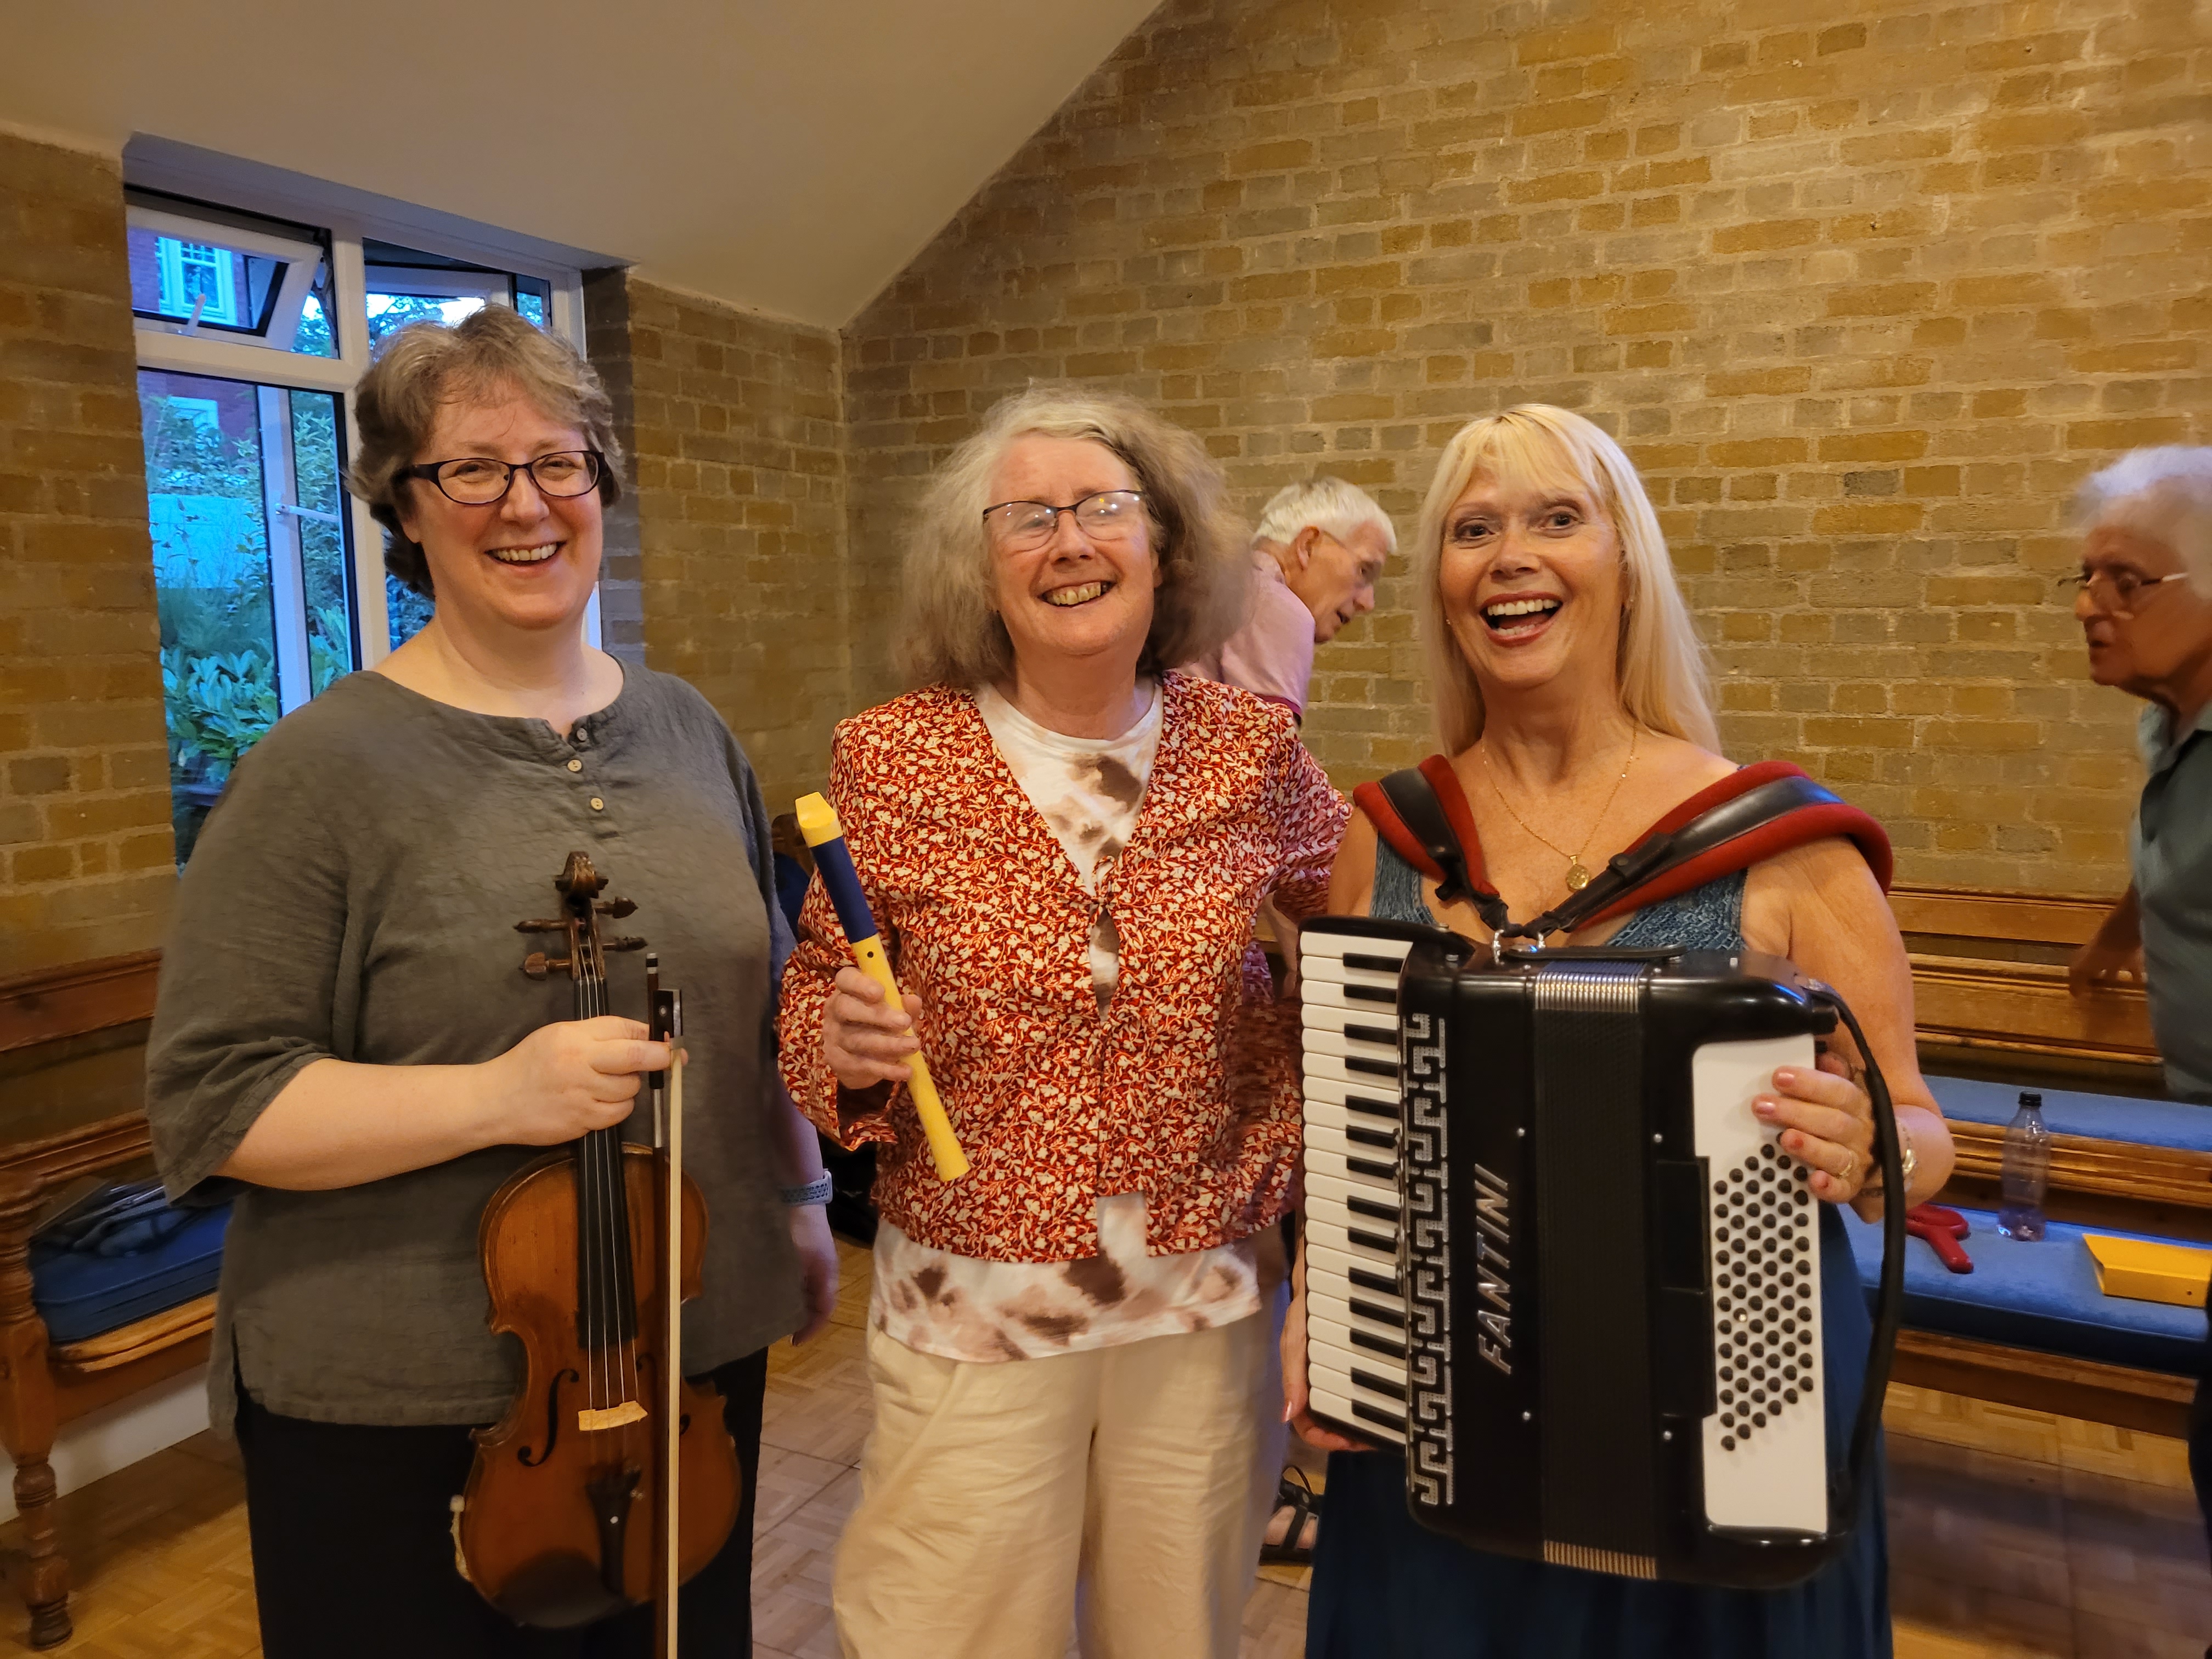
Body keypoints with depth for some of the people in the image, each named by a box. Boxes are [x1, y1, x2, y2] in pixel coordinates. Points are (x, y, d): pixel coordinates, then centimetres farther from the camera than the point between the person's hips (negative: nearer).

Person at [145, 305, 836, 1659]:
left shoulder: (689, 734, 4)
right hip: (406, 1415, -4)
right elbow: (213, 1101, -14)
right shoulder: (324, 771, -12)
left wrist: (800, 1202, 13)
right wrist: (493, 1098, -26)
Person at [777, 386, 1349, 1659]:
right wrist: (841, 1044, -18)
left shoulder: (1249, 750, -4)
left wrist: (1282, 1162, 3)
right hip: (970, 1308, -1)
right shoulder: (891, 762, -8)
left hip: (1205, 1303, 2)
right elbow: (814, 987, 4)